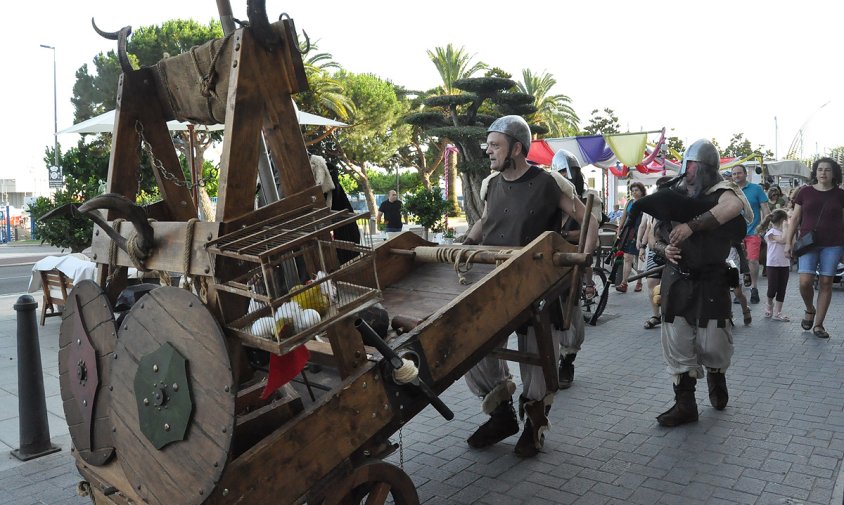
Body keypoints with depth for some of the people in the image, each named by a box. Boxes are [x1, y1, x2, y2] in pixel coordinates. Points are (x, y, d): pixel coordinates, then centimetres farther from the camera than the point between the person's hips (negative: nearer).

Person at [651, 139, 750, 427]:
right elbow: (656, 238, 15)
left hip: (711, 281, -3)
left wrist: (692, 226, -37)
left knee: (712, 341, 4)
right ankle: (685, 404, 14)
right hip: (676, 280, 3)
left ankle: (716, 377, 38)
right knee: (678, 342, 3)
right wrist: (664, 249, -9)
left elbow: (734, 205, -32)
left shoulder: (720, 192, -6)